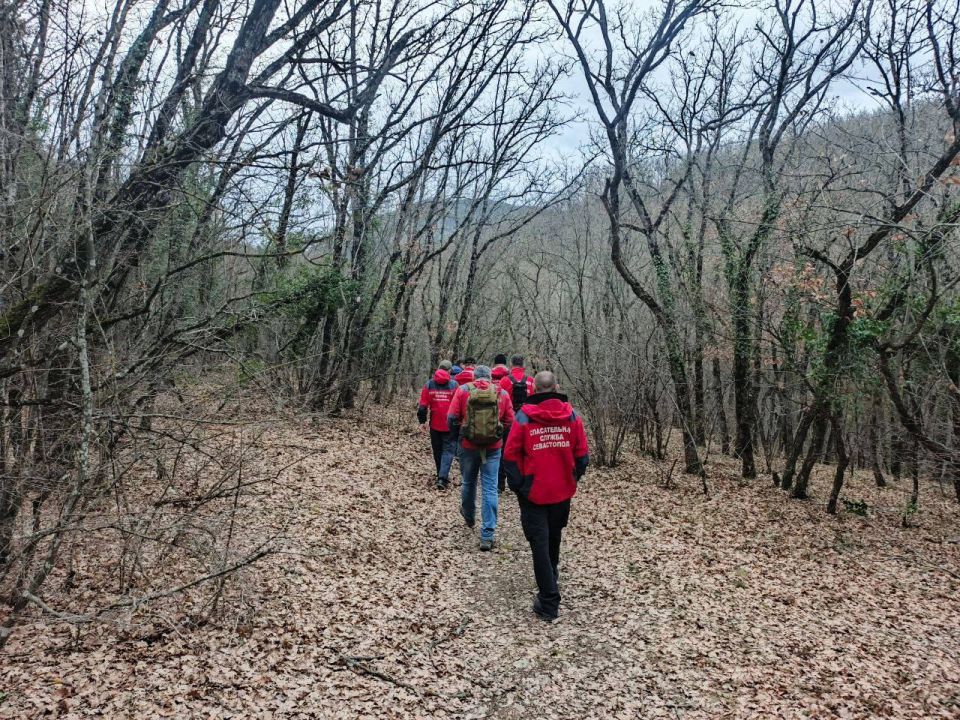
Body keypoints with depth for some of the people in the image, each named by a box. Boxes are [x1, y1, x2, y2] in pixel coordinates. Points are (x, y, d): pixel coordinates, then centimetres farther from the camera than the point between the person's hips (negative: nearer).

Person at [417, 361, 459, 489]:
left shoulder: (429, 384, 0)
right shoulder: (454, 385, -7)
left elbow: (422, 405, -2)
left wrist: (422, 420, 6)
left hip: (435, 425, 3)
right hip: (450, 425, -3)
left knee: (437, 451, 16)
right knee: (448, 450, 1)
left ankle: (442, 476, 27)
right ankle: (442, 478, -13)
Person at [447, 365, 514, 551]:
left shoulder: (463, 390, -4)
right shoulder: (502, 393, -1)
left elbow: (452, 418, -7)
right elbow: (510, 422, -1)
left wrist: (459, 435, 11)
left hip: (468, 446, 1)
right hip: (493, 448, 0)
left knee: (468, 483, 23)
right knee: (490, 490, 2)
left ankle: (469, 516, 47)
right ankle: (487, 536, -1)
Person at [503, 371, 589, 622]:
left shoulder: (523, 417, -12)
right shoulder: (572, 416, -5)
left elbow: (511, 455, -10)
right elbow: (582, 454, -1)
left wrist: (518, 484, 1)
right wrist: (573, 477, 13)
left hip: (533, 492, -3)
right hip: (563, 490, 3)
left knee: (539, 544, 5)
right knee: (553, 536, 26)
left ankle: (549, 603, 5)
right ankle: (551, 577, 48)